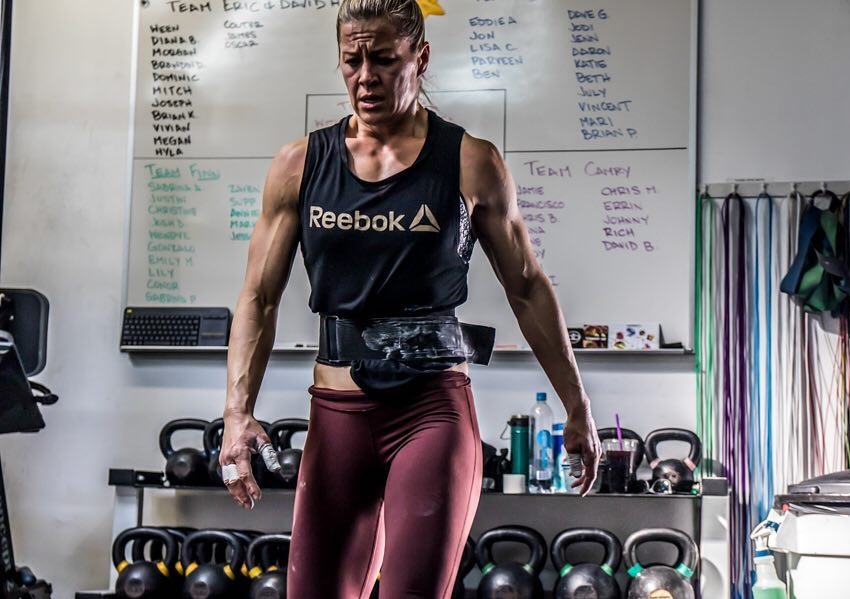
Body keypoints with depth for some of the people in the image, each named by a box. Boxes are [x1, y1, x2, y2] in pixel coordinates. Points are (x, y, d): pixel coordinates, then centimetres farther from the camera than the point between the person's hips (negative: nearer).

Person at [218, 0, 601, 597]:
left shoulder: (471, 164, -1)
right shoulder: (299, 164, 5)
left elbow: (527, 287, 6)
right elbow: (260, 297, 6)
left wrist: (577, 406, 9)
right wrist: (238, 412, -6)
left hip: (435, 409, -3)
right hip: (337, 413, 3)